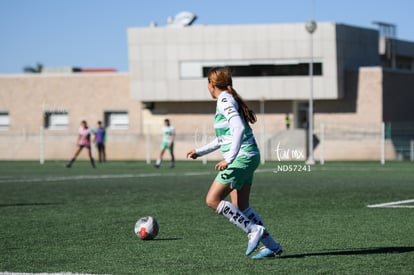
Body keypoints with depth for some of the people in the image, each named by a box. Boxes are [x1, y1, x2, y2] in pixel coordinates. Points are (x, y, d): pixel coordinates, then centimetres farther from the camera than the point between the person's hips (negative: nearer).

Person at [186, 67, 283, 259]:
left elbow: (239, 128, -25)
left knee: (212, 200, -8)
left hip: (241, 158, -9)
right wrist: (200, 151, 30)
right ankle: (272, 246, 10)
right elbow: (223, 138, 28)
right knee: (240, 207, 10)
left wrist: (229, 158, -29)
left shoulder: (225, 101, -11)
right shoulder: (228, 100, 19)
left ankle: (254, 230, -9)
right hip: (247, 157, 9)